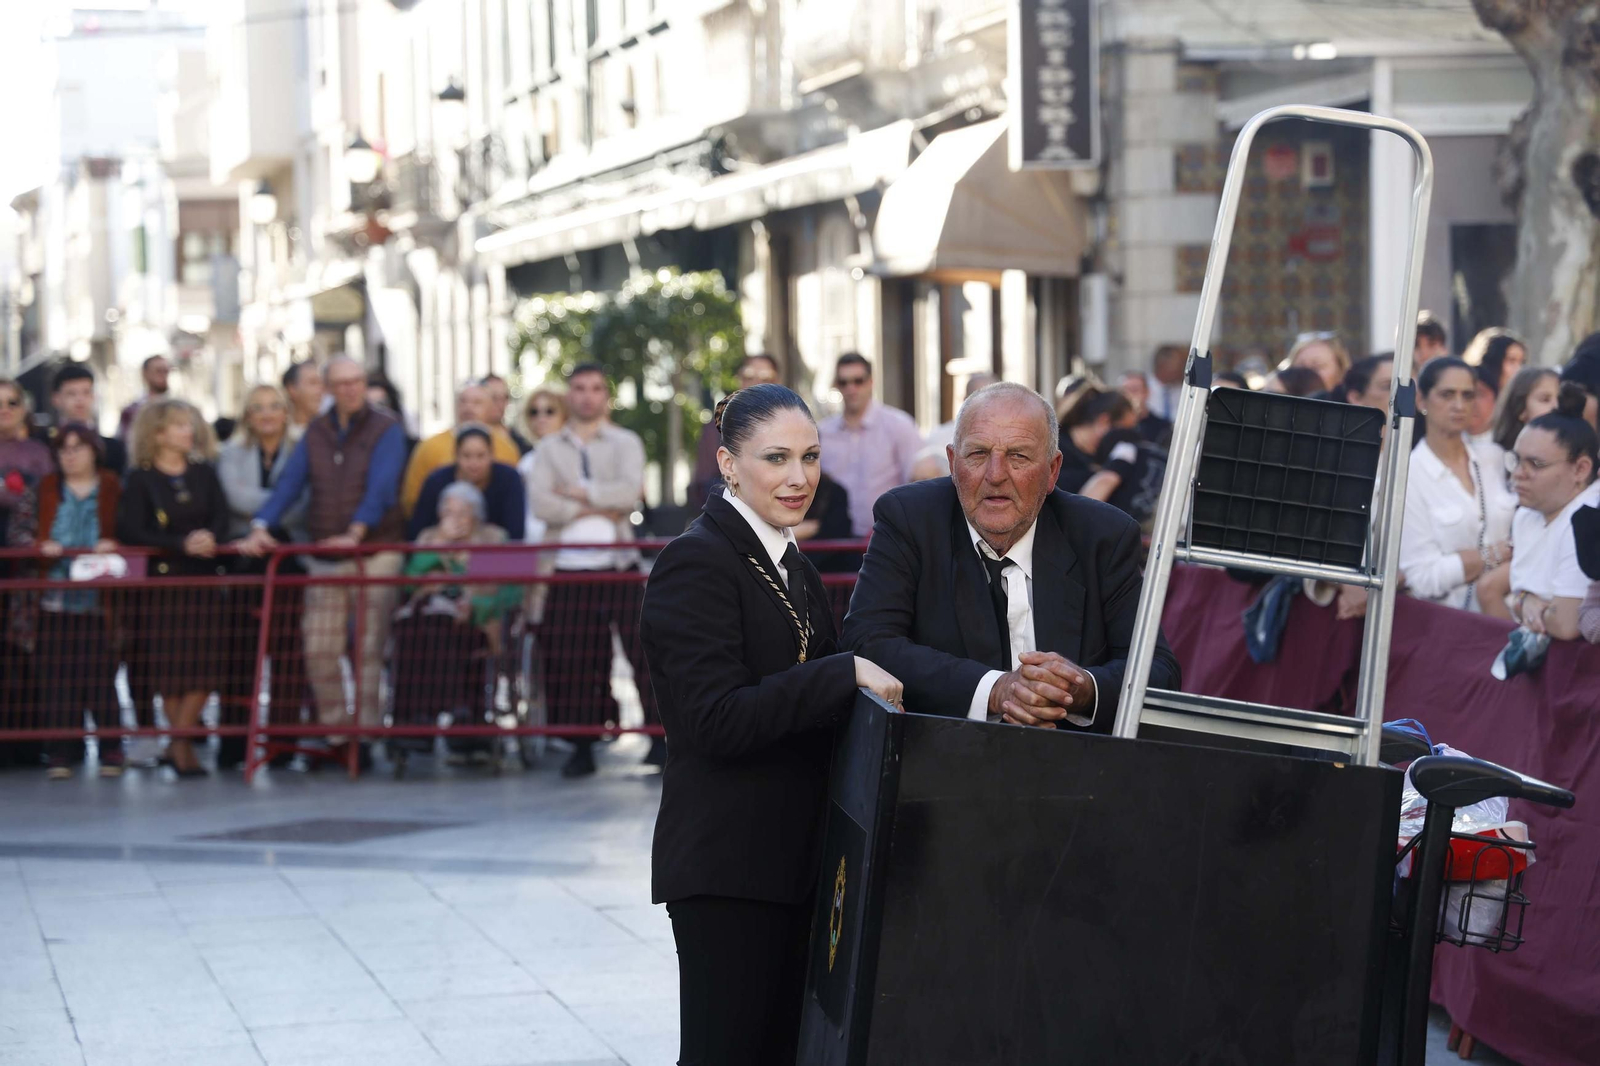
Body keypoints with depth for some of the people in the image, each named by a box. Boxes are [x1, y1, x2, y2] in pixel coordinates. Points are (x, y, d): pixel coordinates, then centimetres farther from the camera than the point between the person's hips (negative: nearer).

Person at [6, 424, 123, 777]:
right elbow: (18, 530, 7)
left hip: (101, 599, -2)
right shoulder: (43, 492, 11)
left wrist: (113, 545, -14)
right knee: (57, 679, -1)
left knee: (101, 677, -2)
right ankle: (60, 754, 4)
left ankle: (110, 753, 6)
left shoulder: (115, 490, 5)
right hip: (55, 599, 2)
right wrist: (40, 545, -11)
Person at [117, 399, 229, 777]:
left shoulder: (204, 474, 11)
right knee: (171, 666, -2)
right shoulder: (140, 479, 0)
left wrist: (210, 537, -22)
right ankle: (183, 742, 10)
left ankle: (179, 743, 4)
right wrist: (182, 544, -19)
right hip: (163, 578, -3)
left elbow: (221, 516, 1)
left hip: (206, 576, 3)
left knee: (204, 663, -5)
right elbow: (132, 532, -9)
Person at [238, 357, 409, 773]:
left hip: (375, 552, -4)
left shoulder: (386, 430, -1)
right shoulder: (316, 432, 12)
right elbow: (290, 482, 2)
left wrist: (356, 532, -29)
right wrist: (261, 526, -13)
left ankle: (365, 736, -3)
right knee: (319, 649, 1)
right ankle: (333, 735, 10)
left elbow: (381, 486, -15)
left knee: (368, 649, -6)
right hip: (324, 557, 4)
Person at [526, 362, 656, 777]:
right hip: (568, 568, 1)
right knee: (571, 660, -2)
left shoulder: (625, 443, 9)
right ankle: (581, 746, 6)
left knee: (643, 645, -8)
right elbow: (541, 503, -3)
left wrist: (579, 493, -4)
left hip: (620, 564, -1)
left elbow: (630, 490, -9)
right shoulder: (549, 448, 13)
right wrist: (601, 507, -7)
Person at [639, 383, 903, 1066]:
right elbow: (718, 720, -21)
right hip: (726, 862, -9)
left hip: (791, 857, 9)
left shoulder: (792, 568, 17)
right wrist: (847, 673, -23)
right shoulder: (697, 562, -12)